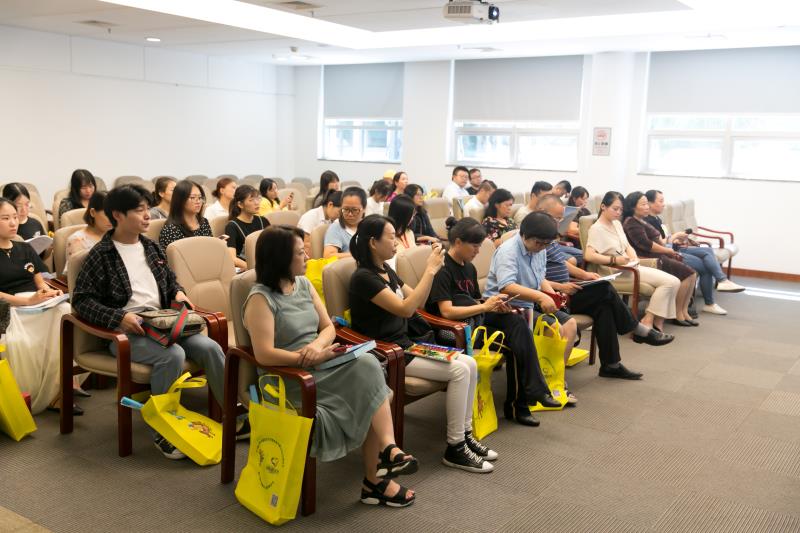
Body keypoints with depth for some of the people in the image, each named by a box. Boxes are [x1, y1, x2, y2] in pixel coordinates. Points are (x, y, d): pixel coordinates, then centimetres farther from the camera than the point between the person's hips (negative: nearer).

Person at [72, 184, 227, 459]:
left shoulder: (153, 248, 16)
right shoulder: (101, 255, -3)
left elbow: (170, 280, 30)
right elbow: (81, 300, -8)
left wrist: (178, 292, 7)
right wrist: (119, 317, -21)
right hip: (126, 330, -6)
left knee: (210, 347, -18)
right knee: (173, 355, -33)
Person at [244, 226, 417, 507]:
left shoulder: (304, 284, 11)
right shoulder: (261, 298, -12)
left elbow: (329, 327, 11)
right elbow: (264, 354, -19)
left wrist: (317, 346, -12)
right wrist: (312, 358, -21)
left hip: (321, 366, 7)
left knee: (368, 366, -23)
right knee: (367, 371, -24)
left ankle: (388, 447, -21)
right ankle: (387, 450, -14)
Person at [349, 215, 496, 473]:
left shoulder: (387, 270, 11)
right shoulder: (363, 277, -17)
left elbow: (417, 302, 16)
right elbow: (405, 309, -25)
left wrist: (431, 268, 1)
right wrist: (431, 270, -22)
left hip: (407, 344, 9)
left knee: (470, 364, -4)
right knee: (459, 370, -18)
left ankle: (465, 434, 6)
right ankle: (454, 449, -9)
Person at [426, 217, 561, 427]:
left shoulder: (469, 268, 15)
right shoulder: (443, 270, -12)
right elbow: (446, 311, -22)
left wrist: (495, 307, -3)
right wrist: (484, 307, -20)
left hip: (475, 320, 8)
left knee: (517, 322, -20)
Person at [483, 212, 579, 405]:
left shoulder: (539, 250, 8)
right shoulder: (508, 251, -20)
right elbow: (506, 287, -35)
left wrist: (551, 293, 1)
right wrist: (540, 297, -41)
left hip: (530, 304, 9)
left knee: (570, 324, -3)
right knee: (555, 329, -22)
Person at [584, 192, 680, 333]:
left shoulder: (617, 224, 18)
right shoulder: (596, 229, -11)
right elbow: (588, 255, -24)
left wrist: (633, 256, -2)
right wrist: (614, 260, -28)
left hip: (630, 266, 9)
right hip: (617, 272, -9)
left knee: (674, 282, -5)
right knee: (669, 282, -18)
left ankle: (658, 321, -3)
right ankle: (648, 321, -13)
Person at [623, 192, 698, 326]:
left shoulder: (640, 221, 21)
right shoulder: (631, 223, -10)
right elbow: (646, 244, -19)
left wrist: (670, 252, 7)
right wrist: (668, 251, -9)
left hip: (657, 257, 10)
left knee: (692, 274, 0)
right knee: (687, 274, -16)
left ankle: (684, 312, 0)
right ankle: (678, 315, -8)